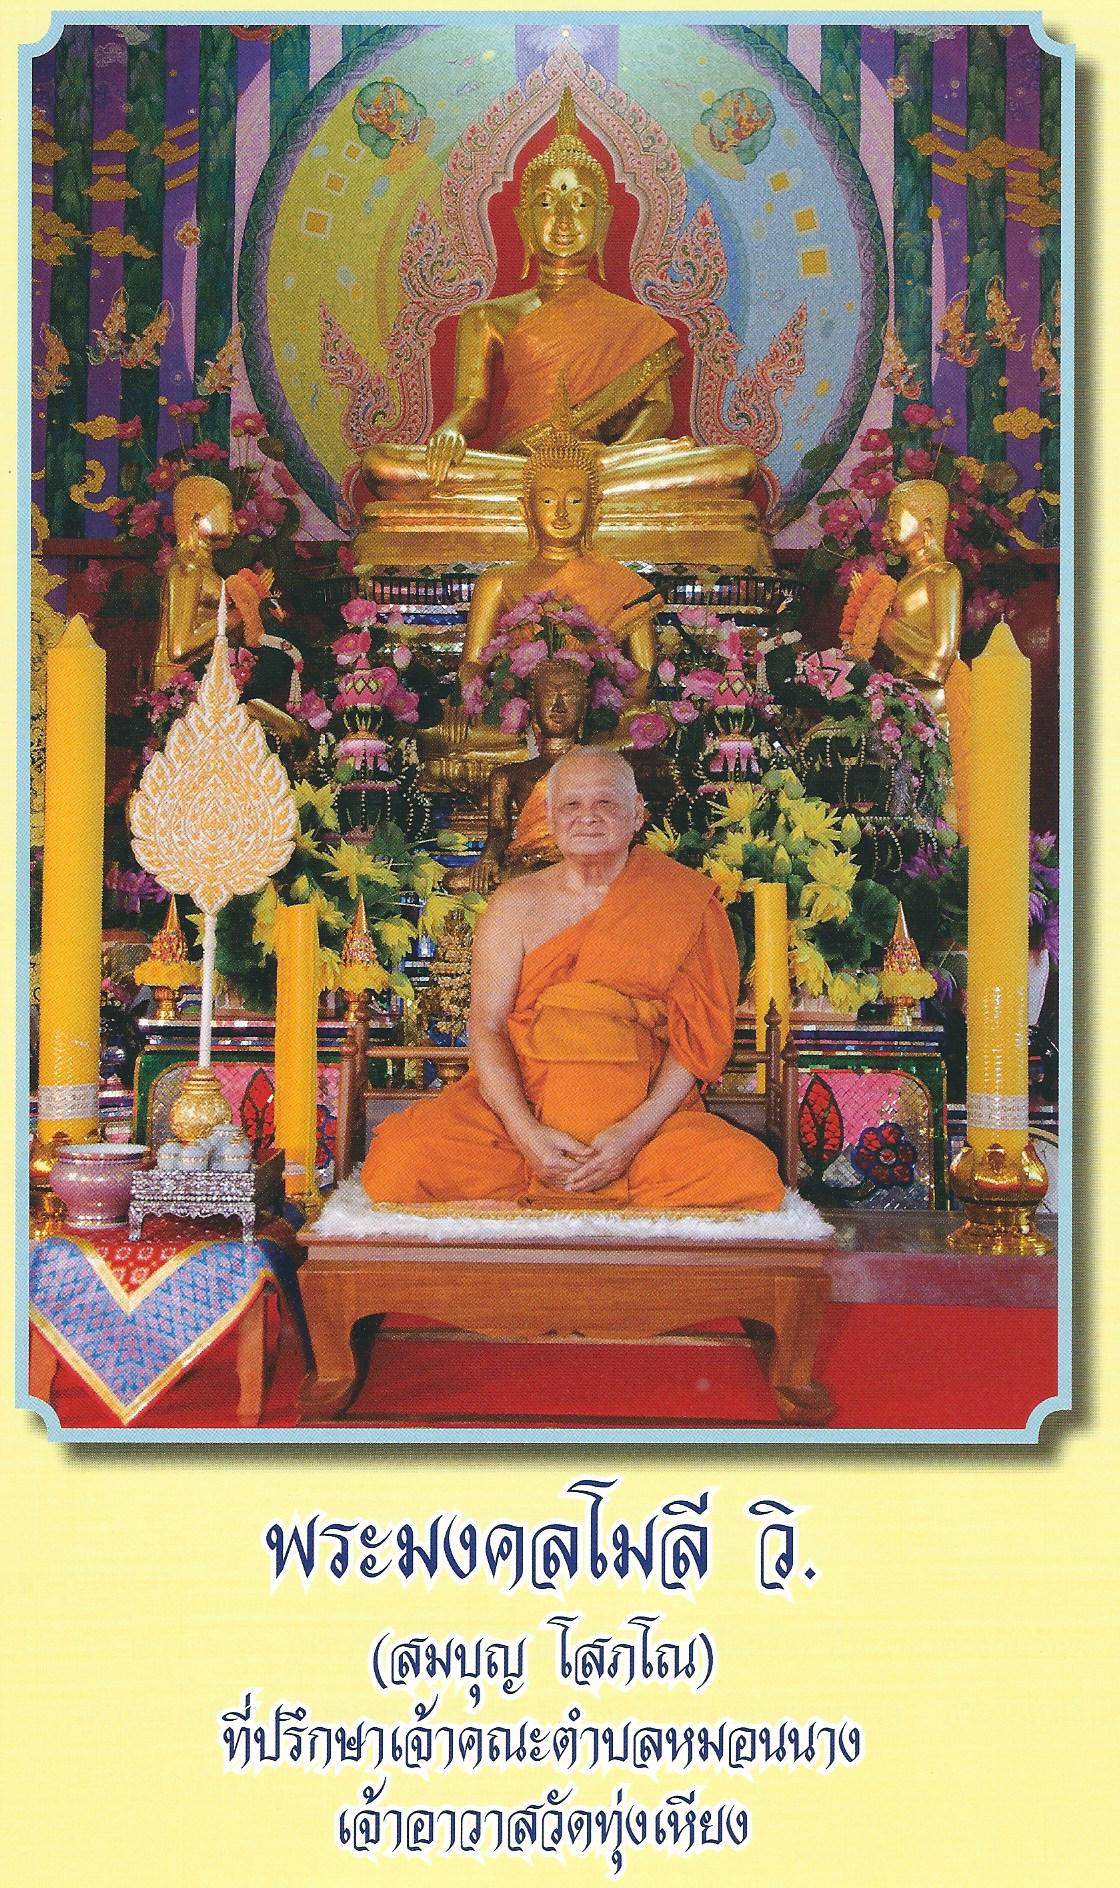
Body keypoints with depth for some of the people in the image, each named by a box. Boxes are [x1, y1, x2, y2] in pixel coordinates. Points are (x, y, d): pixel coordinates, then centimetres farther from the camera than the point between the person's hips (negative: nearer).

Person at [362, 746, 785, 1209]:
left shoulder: (680, 905, 6)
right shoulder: (516, 905, 7)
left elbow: (698, 1035, 0)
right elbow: (486, 1027, -1)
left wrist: (636, 1131, -16)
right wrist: (527, 1135, -18)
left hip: (646, 1113, 1)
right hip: (518, 1108, 0)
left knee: (750, 1179, -28)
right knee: (401, 1164, -27)